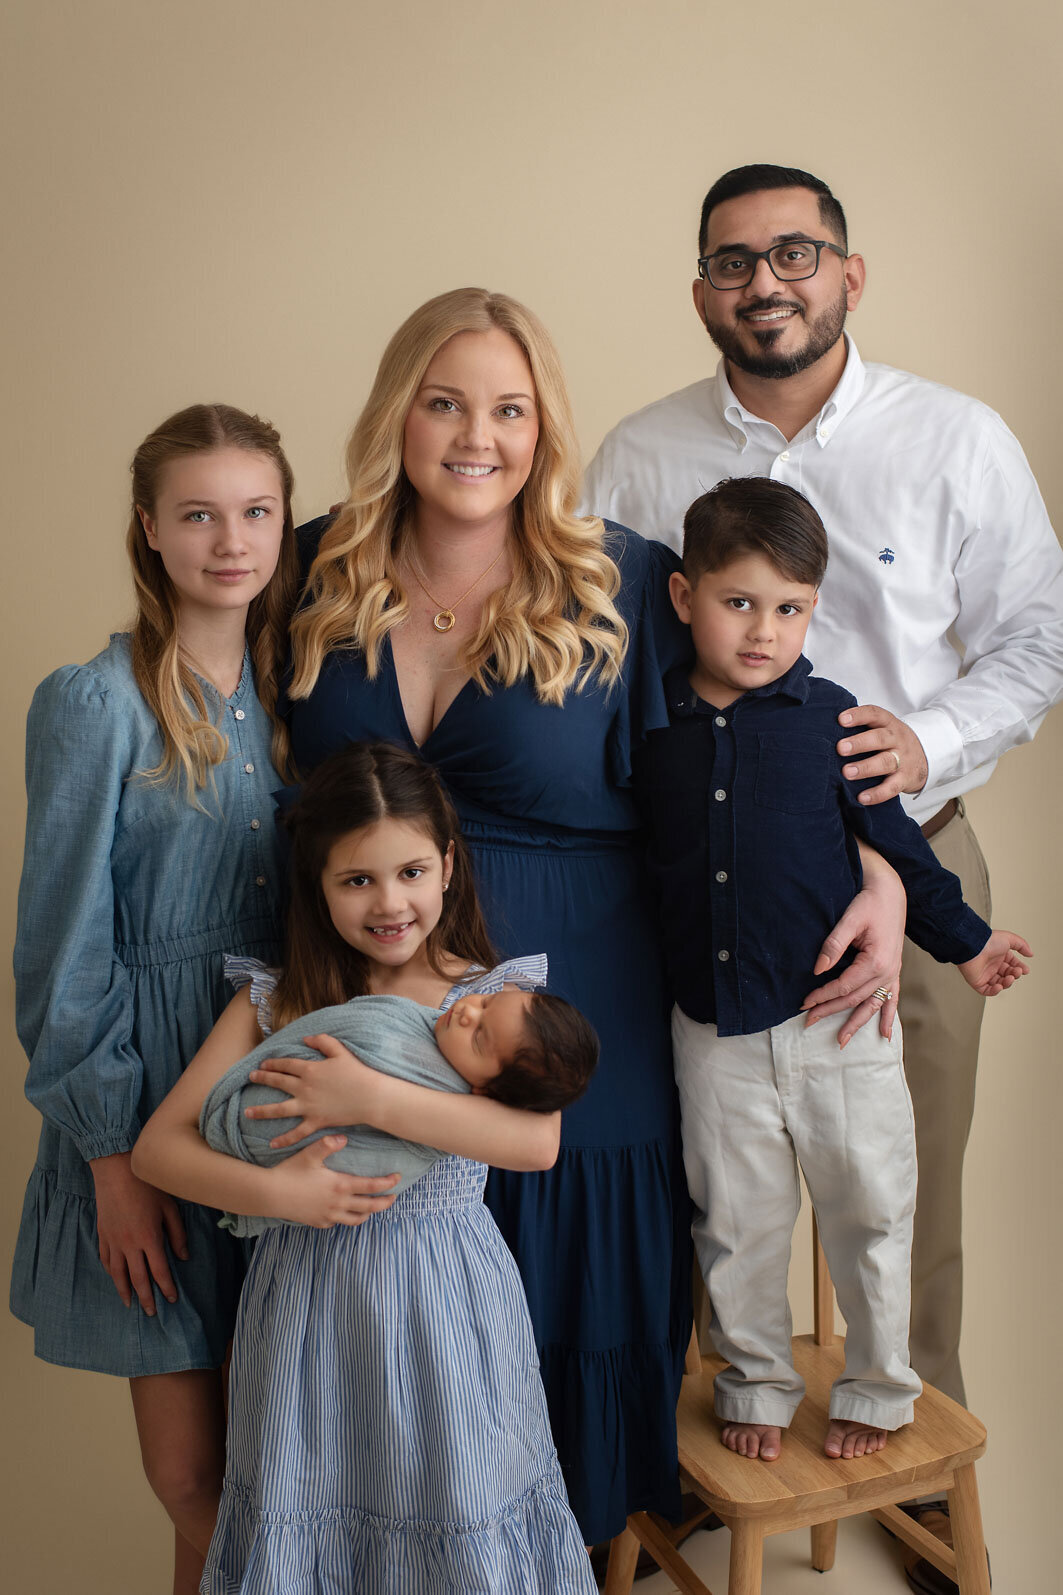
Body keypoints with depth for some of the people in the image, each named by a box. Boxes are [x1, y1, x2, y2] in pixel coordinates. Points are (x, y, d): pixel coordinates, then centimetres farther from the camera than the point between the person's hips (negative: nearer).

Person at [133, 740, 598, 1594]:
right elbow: (158, 1145, -2)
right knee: (303, 1522, 14)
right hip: (310, 1297, 2)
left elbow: (537, 1139, -22)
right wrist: (274, 1191, -19)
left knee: (459, 1525, 10)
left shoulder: (497, 995, -5)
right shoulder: (276, 1003, 0)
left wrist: (372, 1098, -26)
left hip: (446, 1304, -1)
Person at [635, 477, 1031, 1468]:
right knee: (734, 1217, 13)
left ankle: (877, 1387, 32)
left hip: (834, 1011, -1)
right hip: (713, 1021, 1)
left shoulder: (830, 717, -5)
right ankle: (755, 1380, 35)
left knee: (868, 1205, 10)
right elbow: (633, 863, 11)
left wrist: (962, 940, 12)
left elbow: (893, 838, 5)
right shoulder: (652, 728, -2)